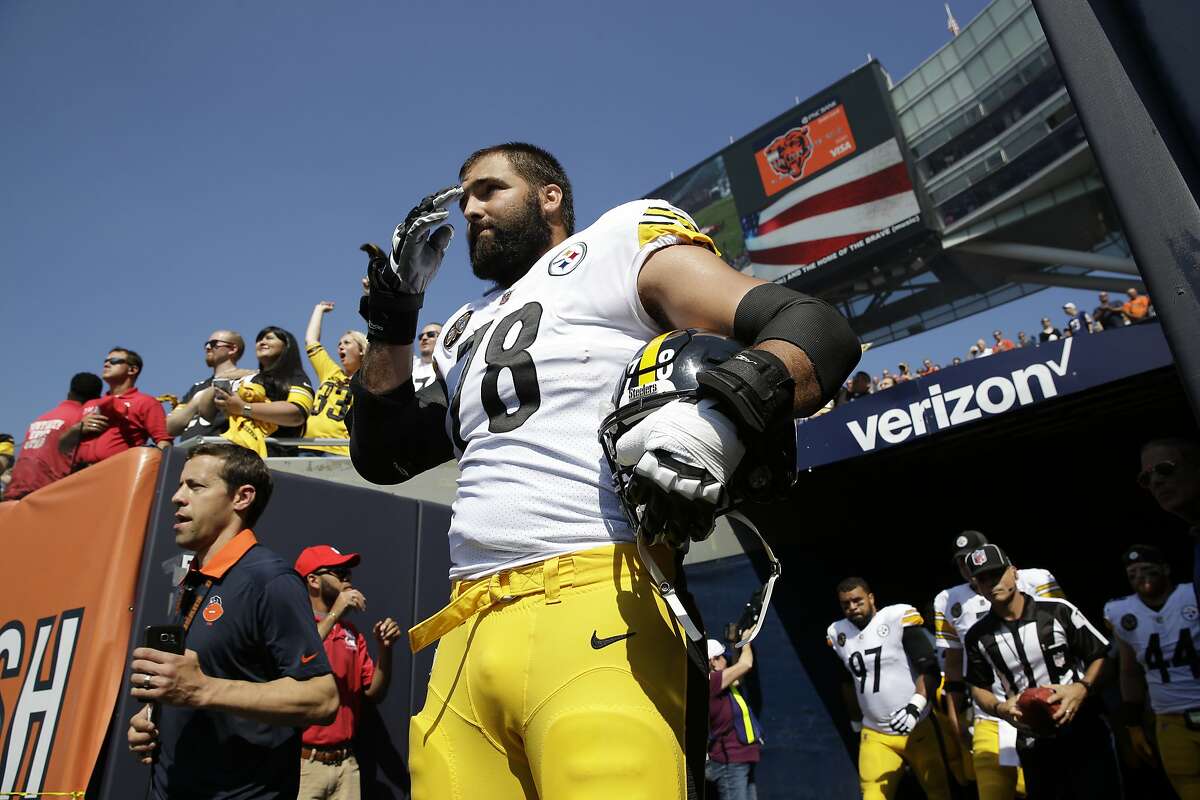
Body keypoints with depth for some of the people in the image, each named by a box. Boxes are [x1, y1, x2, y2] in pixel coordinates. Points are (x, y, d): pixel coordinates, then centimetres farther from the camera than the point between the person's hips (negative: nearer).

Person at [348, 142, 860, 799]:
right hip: (468, 633, 6)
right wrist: (391, 316, 20)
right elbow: (382, 458, 29)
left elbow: (817, 330, -1)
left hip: (597, 606, -6)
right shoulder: (467, 332, 28)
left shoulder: (619, 244, 9)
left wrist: (721, 411, -23)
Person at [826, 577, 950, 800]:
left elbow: (930, 669, -14)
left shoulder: (898, 617, -12)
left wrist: (915, 705, -26)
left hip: (917, 728, -3)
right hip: (875, 735, 3)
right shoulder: (837, 633, 5)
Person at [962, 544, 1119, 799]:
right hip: (1033, 744, 2)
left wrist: (1082, 689, -18)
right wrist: (1000, 708, -15)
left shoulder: (1057, 611, -11)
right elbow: (979, 687, 6)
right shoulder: (978, 636, -5)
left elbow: (1099, 655, -1)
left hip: (1084, 732, -2)